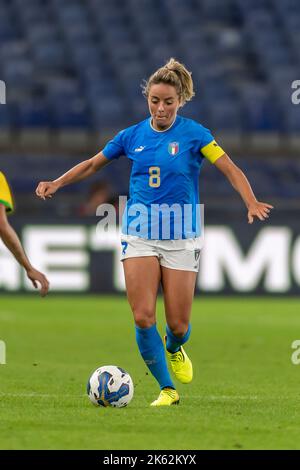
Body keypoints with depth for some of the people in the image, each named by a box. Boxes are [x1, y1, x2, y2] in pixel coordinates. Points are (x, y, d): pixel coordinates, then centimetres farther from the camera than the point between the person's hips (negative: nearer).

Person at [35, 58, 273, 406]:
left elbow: (230, 170, -12)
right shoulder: (133, 136, 4)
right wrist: (57, 184, 4)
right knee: (142, 317, -12)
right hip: (140, 233, 2)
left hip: (181, 236, -2)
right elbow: (93, 165, 16)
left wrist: (251, 202, -30)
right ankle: (167, 389, 1)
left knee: (178, 324, -1)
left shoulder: (193, 134, -5)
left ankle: (173, 350, 36)